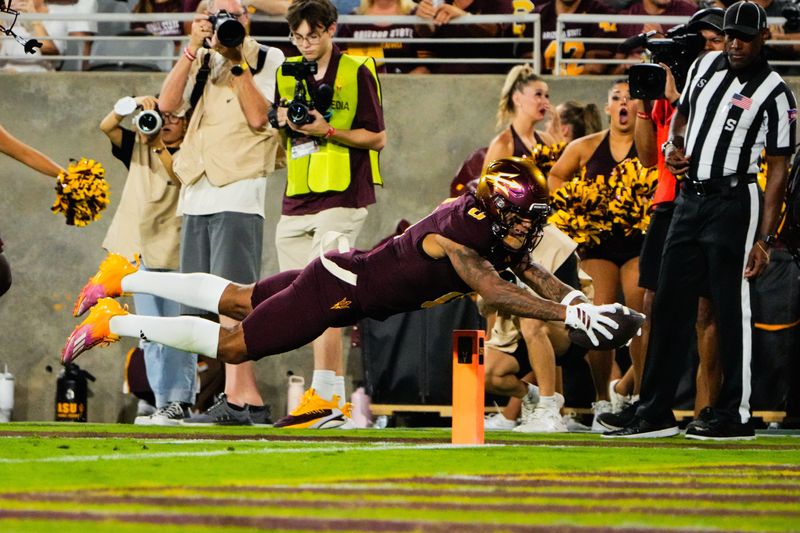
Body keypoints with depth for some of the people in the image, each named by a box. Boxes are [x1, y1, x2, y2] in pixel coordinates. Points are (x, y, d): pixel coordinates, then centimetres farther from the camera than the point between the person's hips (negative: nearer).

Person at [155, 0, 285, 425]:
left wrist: (237, 61, -11)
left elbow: (259, 117, -11)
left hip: (238, 190, -6)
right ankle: (250, 397, 11)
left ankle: (234, 398, -19)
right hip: (197, 192, 6)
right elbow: (167, 103, 0)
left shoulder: (268, 61, 2)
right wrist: (193, 49, -5)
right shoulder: (201, 65, 15)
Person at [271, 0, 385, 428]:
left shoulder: (357, 72, -2)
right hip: (296, 200, 7)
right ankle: (337, 396, 10)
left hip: (342, 196, -7)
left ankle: (322, 394, -19)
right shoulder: (287, 76, 15)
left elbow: (378, 138, -3)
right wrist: (285, 123, -1)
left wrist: (328, 130, -16)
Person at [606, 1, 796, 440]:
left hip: (733, 202, -7)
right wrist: (671, 147, 3)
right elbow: (682, 114, 27)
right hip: (688, 200, 7)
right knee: (669, 304, 6)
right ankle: (655, 413, 11)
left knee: (731, 307, -5)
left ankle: (735, 415, 1)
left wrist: (764, 239, -15)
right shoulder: (705, 65, 10)